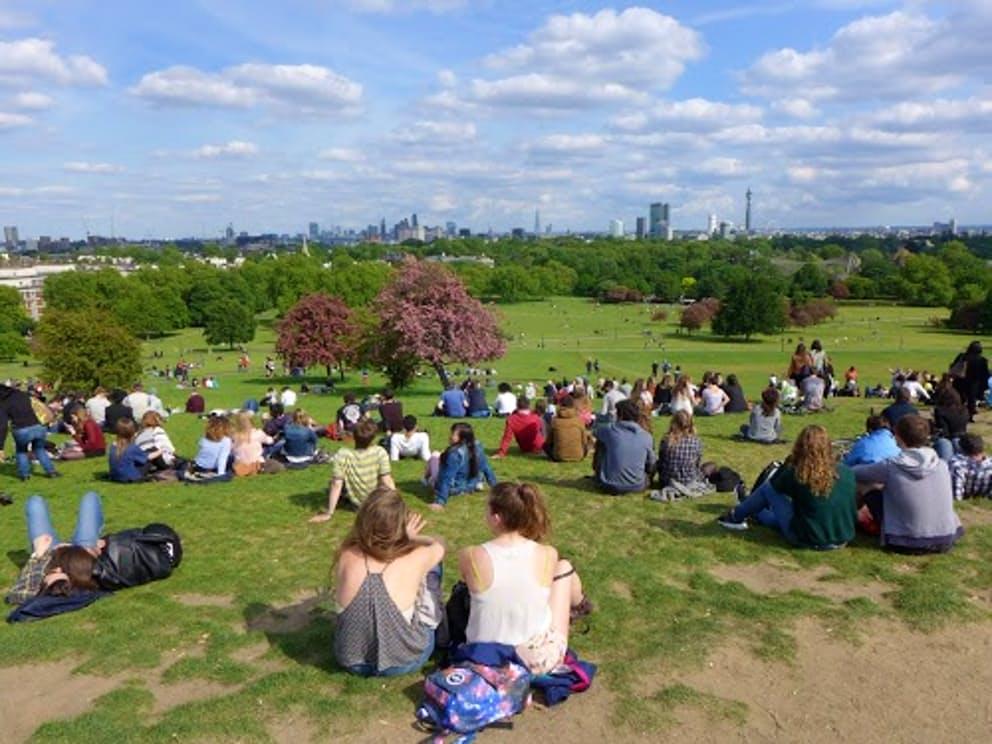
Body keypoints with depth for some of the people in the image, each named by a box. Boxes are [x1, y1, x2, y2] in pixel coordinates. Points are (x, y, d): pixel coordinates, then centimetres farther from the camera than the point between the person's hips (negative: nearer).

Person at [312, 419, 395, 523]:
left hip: (356, 503, 0)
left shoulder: (343, 455, -25)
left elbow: (336, 484, -22)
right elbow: (387, 482, -22)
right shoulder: (380, 452, -24)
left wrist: (328, 514, -16)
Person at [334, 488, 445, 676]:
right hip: (405, 662, -2)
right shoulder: (414, 560, -23)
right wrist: (410, 538, 20)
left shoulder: (347, 556, -18)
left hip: (352, 660, 2)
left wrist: (404, 538, 17)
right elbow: (438, 544, 2)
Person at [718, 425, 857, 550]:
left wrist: (790, 463, 2)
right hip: (843, 540, 5)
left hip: (807, 539, -4)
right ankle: (751, 513, 51)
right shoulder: (846, 472, -7)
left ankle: (736, 517, 29)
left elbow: (773, 484, 6)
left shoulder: (795, 474, -17)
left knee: (768, 488, 9)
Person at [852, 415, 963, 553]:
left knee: (871, 494, 11)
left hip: (909, 544, -4)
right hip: (946, 541, 4)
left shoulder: (891, 467, -15)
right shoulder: (942, 465, -4)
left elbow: (855, 473, -1)